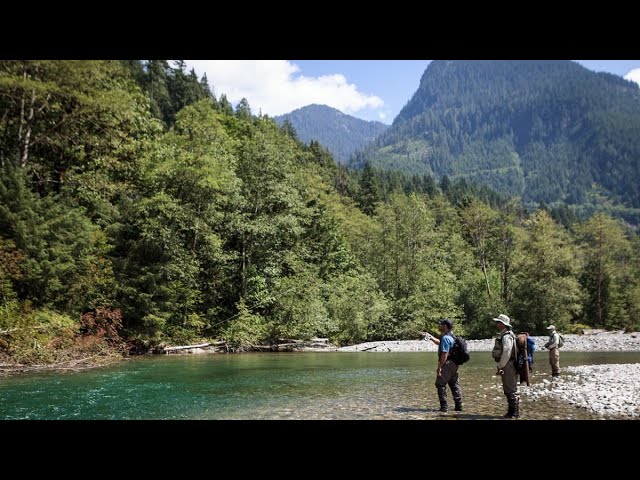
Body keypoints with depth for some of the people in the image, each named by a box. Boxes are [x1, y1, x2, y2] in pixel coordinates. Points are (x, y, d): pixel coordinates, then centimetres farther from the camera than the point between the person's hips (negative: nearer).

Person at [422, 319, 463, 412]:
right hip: (453, 364, 10)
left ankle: (444, 407, -3)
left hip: (447, 364, -10)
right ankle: (459, 406, 17)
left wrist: (439, 366, -22)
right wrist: (431, 338, 22)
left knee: (440, 384, -3)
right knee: (454, 385, 13)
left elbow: (445, 354, -24)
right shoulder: (450, 336, 14)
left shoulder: (445, 338, -18)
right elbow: (440, 343, 33)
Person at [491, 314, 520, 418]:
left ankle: (515, 412, 4)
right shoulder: (503, 335, 15)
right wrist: (501, 366, 20)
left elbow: (506, 353, -23)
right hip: (507, 366, 10)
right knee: (507, 390, 17)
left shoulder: (507, 336, -17)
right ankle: (512, 411, 25)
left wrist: (500, 366, -18)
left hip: (508, 366, -10)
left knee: (511, 390, -3)